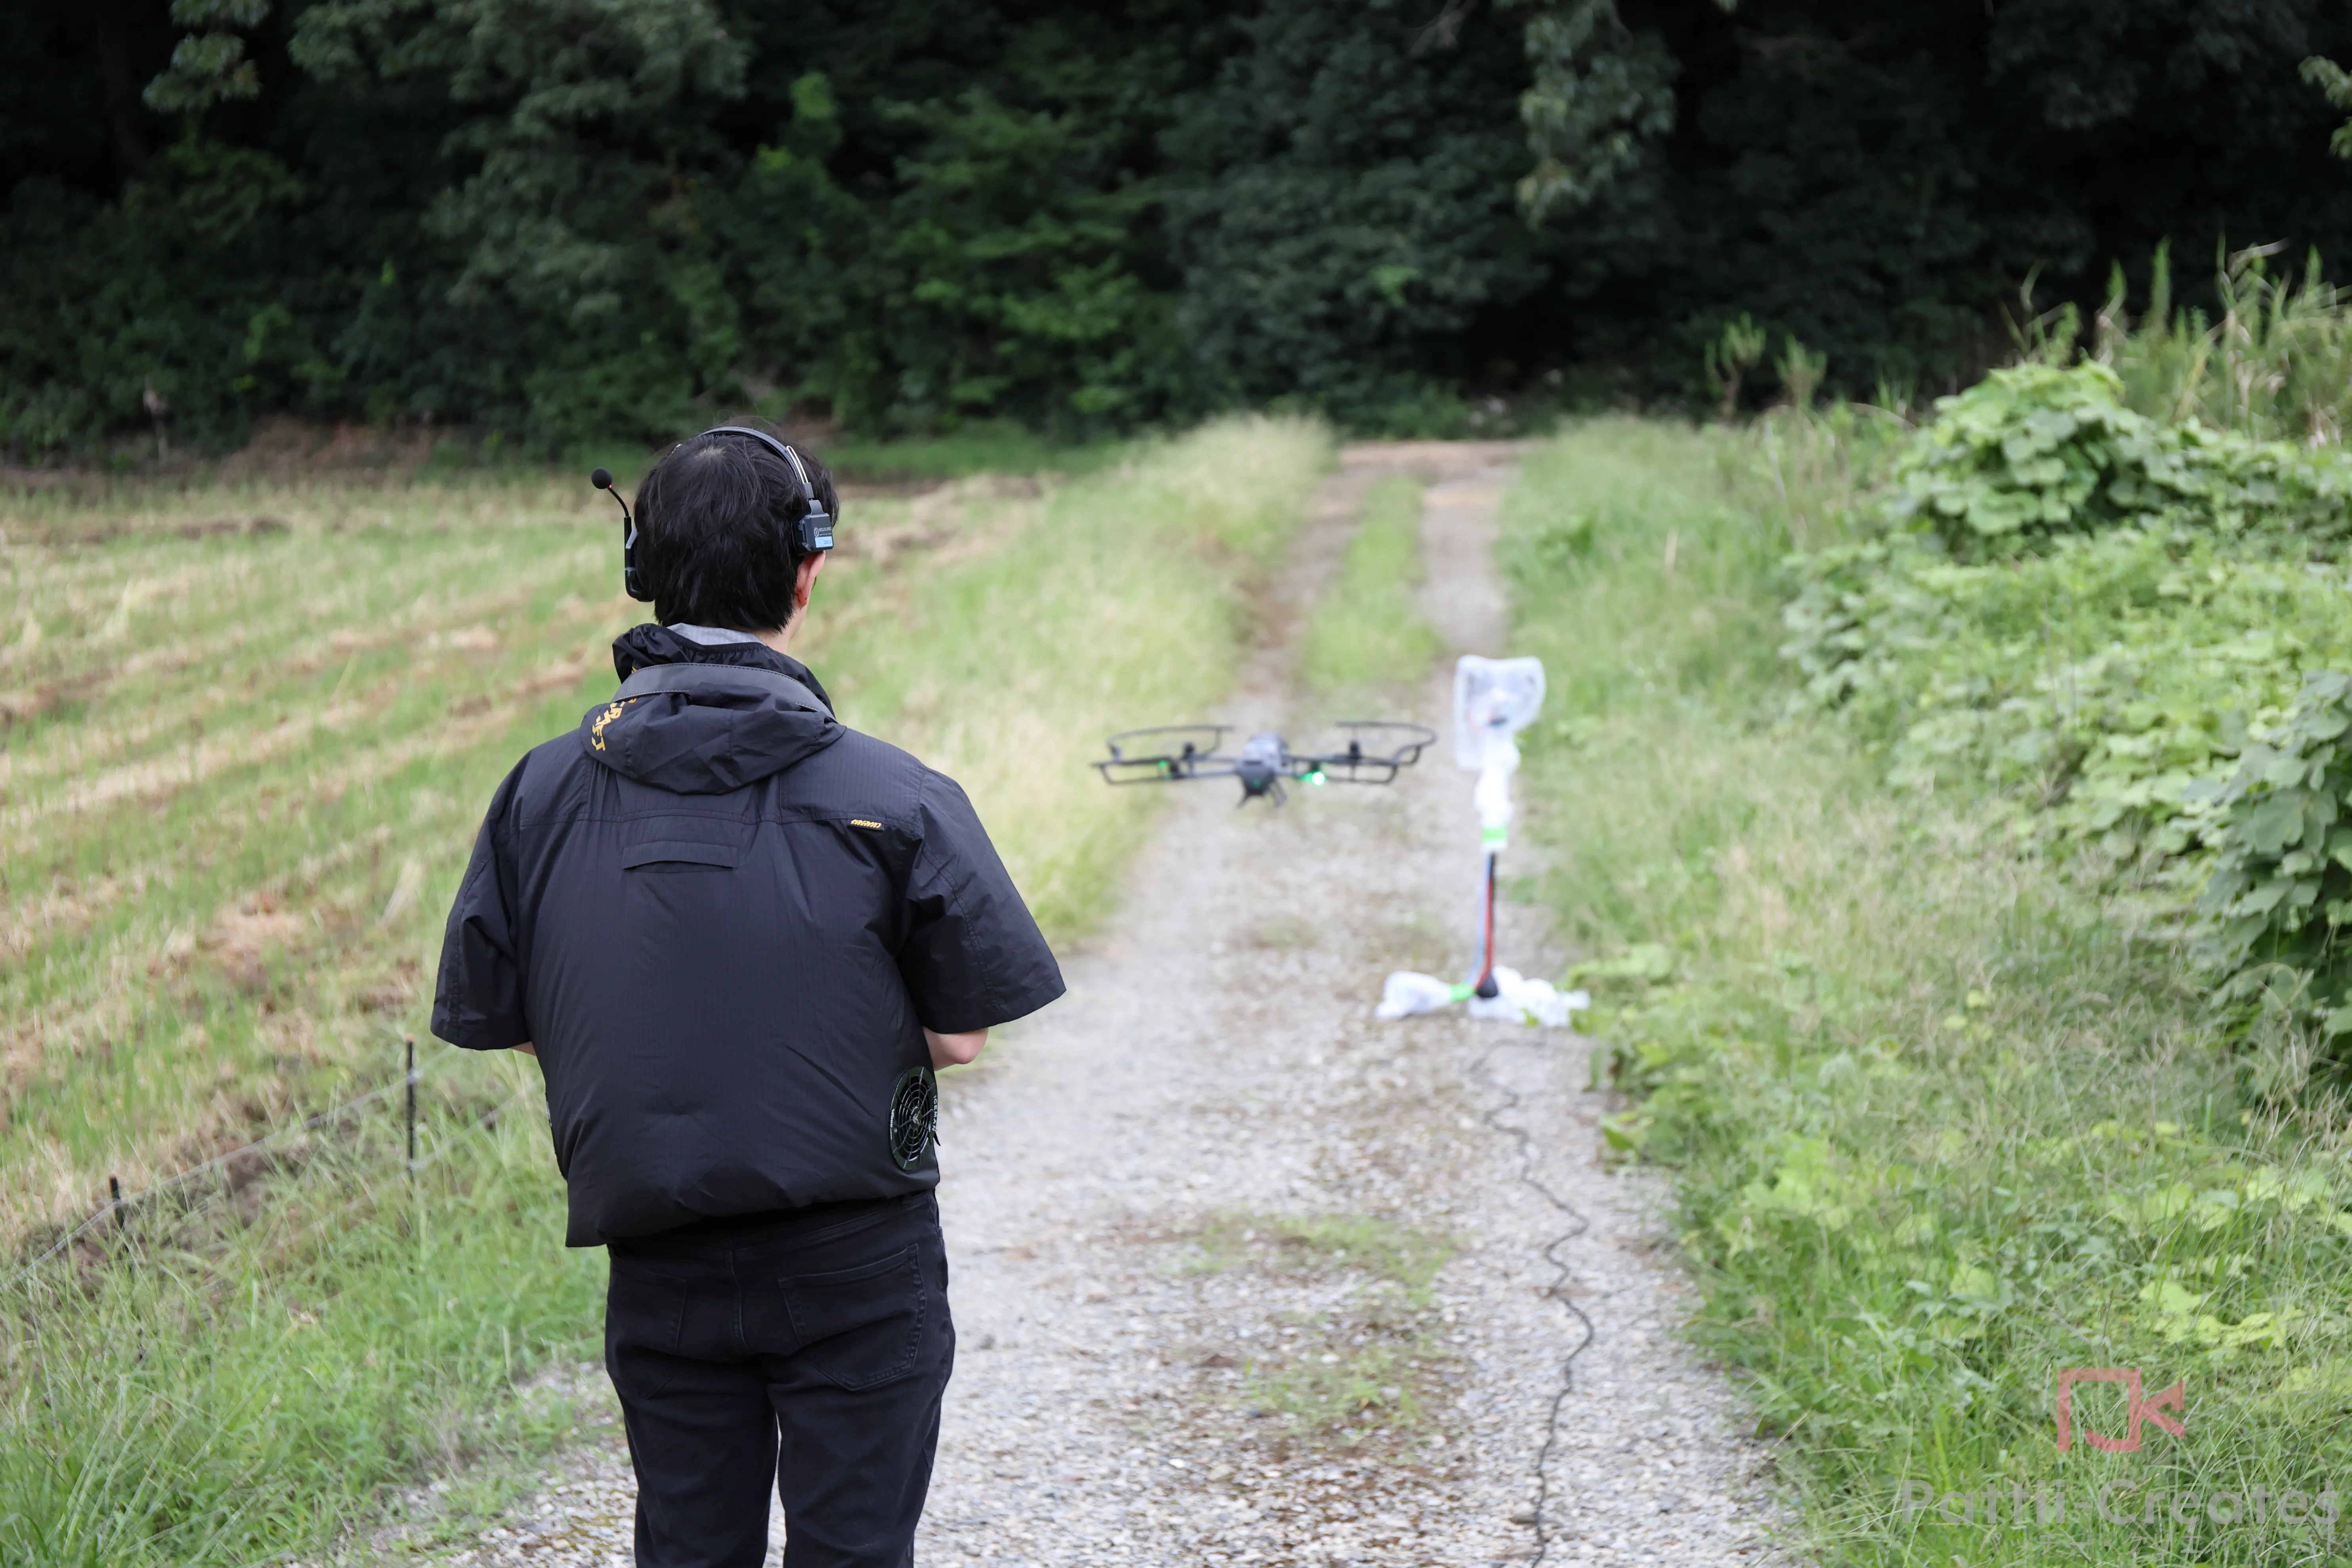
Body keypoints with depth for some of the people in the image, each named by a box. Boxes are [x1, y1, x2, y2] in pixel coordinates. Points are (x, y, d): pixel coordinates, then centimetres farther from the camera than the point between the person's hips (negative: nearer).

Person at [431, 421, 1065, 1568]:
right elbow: (959, 1035, -8)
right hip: (855, 1260, -3)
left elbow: (495, 1023, 3)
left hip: (659, 1274, 3)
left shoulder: (544, 793, -4)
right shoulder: (892, 798, -13)